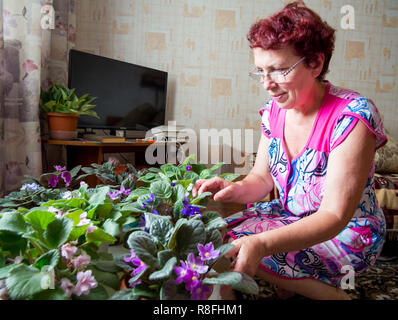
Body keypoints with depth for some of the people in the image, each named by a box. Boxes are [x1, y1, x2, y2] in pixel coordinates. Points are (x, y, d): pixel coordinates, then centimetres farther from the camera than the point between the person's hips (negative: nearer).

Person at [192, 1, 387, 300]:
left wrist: (261, 244, -42)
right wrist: (236, 189, -22)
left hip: (346, 234, -6)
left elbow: (334, 216, -27)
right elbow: (262, 178, 2)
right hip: (290, 217, 7)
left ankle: (332, 293, -1)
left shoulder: (352, 116, -25)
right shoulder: (273, 111, -4)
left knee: (234, 245, -22)